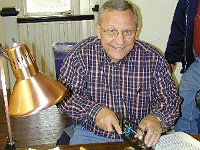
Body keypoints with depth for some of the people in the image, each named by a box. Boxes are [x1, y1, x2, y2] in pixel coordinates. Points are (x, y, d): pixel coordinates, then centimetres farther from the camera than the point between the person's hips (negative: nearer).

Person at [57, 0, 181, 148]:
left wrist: (157, 118, -27)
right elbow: (64, 95, -11)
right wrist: (94, 110, -28)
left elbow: (170, 99, -6)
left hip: (139, 135, 4)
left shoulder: (153, 58, -11)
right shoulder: (81, 54, -11)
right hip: (91, 134, -3)